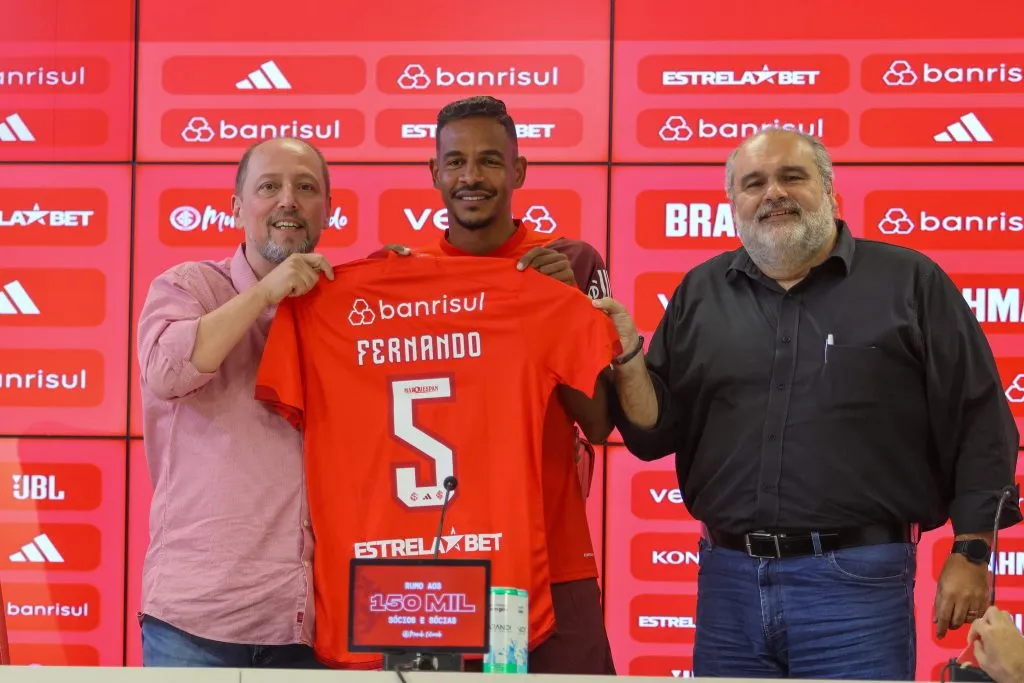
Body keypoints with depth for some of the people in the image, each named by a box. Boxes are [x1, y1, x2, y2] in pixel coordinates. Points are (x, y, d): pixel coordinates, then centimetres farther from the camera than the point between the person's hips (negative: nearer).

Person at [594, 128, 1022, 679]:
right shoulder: (700, 294, 11)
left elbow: (978, 424, 0)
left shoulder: (909, 283, 1)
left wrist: (971, 552, -5)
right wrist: (627, 356, -5)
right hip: (728, 578, 4)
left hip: (856, 581, -3)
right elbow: (655, 434, 12)